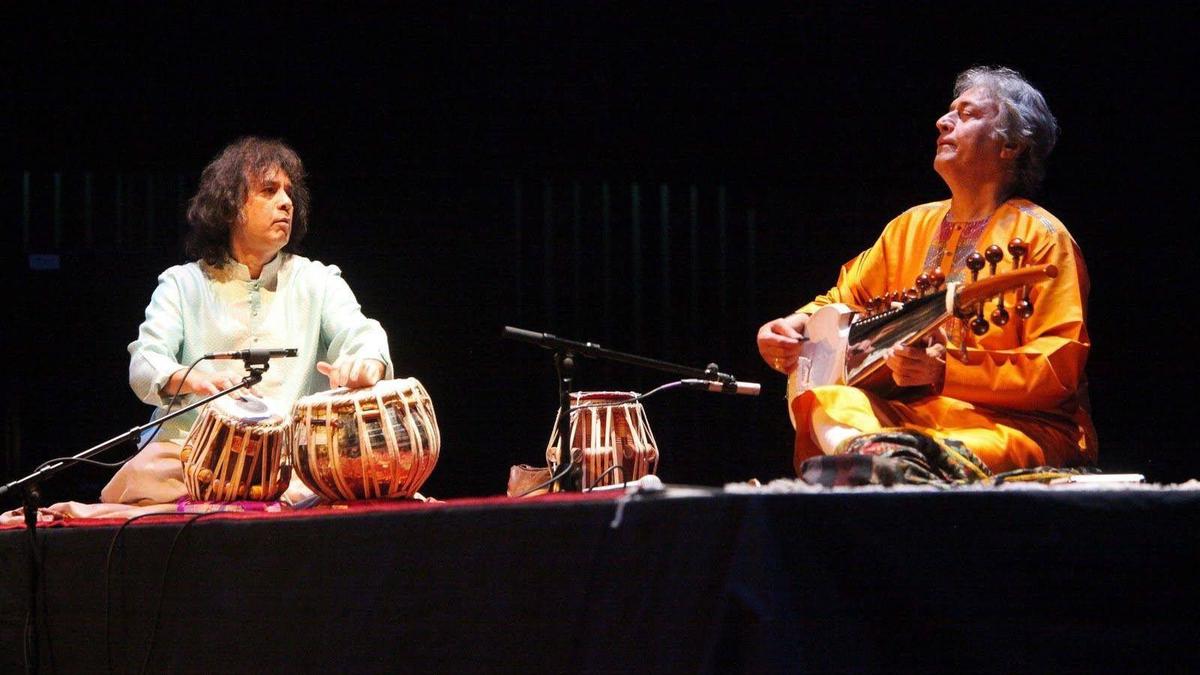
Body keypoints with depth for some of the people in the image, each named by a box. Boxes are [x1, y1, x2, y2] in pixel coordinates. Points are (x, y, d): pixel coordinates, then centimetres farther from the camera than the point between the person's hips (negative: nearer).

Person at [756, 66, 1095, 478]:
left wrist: (947, 371, -24)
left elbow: (1058, 370, -12)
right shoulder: (912, 227, 18)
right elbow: (844, 302, 28)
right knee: (824, 400, -26)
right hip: (909, 417, 6)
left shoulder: (1040, 237, -3)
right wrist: (796, 327, 4)